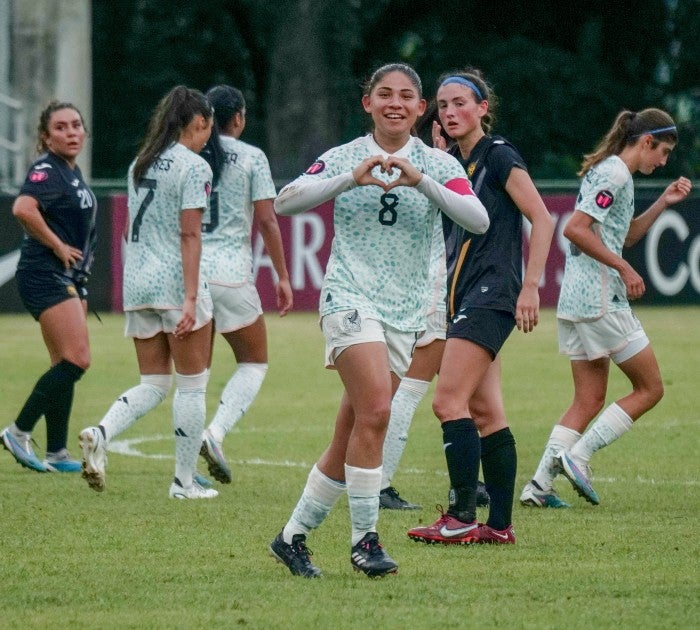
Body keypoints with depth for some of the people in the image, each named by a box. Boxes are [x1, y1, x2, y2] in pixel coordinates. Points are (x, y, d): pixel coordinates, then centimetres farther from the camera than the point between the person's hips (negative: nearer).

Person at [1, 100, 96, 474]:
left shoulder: (73, 172, 15)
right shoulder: (47, 170, -14)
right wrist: (58, 246, -21)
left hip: (69, 278, 10)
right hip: (46, 275, -10)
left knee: (66, 365, 9)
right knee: (77, 359, -16)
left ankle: (56, 454, 11)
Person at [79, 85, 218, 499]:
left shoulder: (141, 165, 13)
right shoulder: (194, 167, -10)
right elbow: (189, 235, -16)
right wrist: (191, 297, -19)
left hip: (138, 280, 7)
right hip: (176, 282, -7)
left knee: (154, 385, 11)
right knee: (192, 384, 5)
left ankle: (101, 434, -15)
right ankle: (185, 481, 8)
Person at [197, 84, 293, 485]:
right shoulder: (251, 157, -2)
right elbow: (267, 220, -5)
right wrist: (283, 276, 1)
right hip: (231, 273, -3)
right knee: (255, 363, 12)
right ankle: (216, 433, -11)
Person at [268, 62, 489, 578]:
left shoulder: (438, 164, 4)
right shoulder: (344, 158, 3)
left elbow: (479, 221, -11)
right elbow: (285, 202, -9)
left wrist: (421, 181, -23)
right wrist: (351, 180, -22)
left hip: (405, 312, 3)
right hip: (350, 297, -3)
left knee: (351, 435, 4)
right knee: (375, 409, -22)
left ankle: (294, 535, 17)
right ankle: (364, 538, -15)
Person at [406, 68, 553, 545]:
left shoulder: (499, 156, -8)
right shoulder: (454, 162, 16)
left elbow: (542, 219, -11)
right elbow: (441, 220, 13)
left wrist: (531, 286, -17)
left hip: (492, 293, -9)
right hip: (462, 294, 9)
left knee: (449, 401, -15)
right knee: (485, 412, 7)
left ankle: (462, 518, -13)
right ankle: (500, 524, 9)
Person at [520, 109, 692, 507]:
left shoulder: (611, 173, 18)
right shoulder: (614, 174, -12)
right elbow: (576, 229, -21)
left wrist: (663, 203, 20)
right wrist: (624, 269, -18)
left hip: (576, 302, 10)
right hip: (600, 300, -10)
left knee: (590, 400, 9)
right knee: (650, 388, -1)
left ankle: (540, 484, 2)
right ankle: (577, 456, -6)